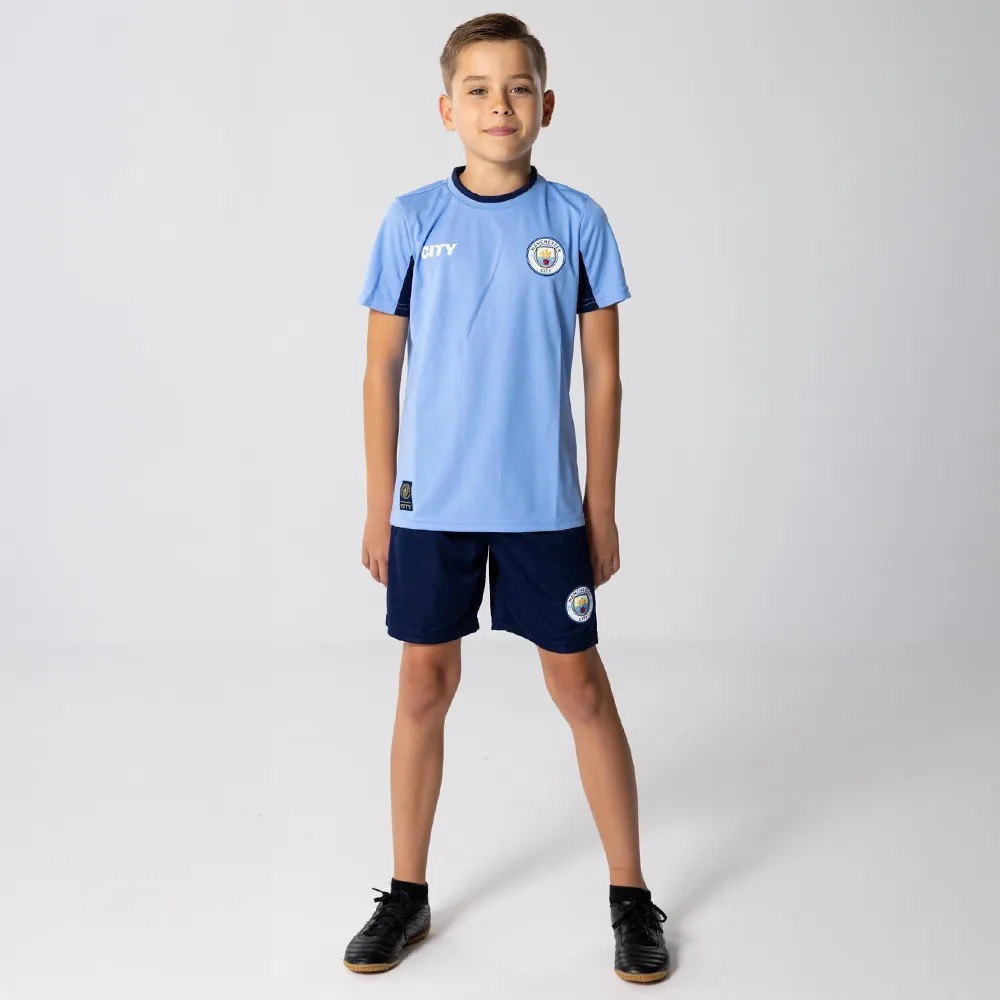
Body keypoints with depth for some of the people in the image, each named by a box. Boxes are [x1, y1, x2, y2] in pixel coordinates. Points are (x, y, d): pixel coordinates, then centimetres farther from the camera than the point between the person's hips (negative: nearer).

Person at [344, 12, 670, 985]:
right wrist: (378, 506, 3)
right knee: (424, 686, 9)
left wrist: (601, 509, 1)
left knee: (581, 686, 6)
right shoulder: (411, 220, 1)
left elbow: (602, 374, 2)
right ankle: (407, 893, 26)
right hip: (431, 502, 1)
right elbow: (382, 369, 5)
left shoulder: (576, 221, 0)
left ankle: (631, 897, 21)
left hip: (545, 504, -1)